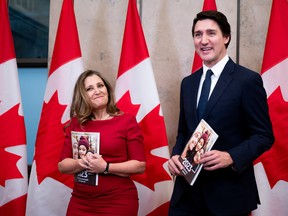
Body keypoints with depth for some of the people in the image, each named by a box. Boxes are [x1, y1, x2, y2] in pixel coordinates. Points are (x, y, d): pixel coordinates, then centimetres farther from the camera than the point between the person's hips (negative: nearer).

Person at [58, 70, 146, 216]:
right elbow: (62, 165, 5)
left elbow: (140, 165, -7)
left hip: (118, 202, -3)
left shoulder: (127, 121, -3)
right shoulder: (76, 124, 6)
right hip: (80, 202, 3)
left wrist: (106, 167, -18)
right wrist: (82, 163, -15)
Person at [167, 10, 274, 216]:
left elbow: (264, 135, -8)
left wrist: (231, 157, -22)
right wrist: (176, 155, -2)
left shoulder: (248, 80, -8)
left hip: (228, 191, -5)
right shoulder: (188, 83, 12)